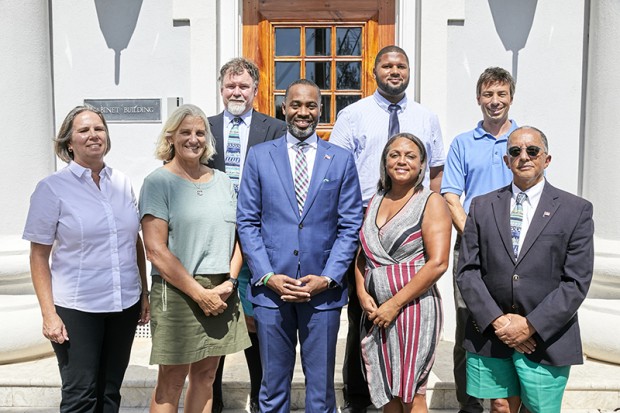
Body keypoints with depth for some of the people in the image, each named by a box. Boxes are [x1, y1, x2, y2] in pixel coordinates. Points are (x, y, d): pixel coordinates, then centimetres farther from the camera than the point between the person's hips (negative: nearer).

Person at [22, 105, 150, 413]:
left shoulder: (123, 184, 5)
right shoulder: (52, 188, -5)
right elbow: (39, 255, -5)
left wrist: (145, 294, 9)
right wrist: (49, 314, -10)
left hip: (125, 305, 4)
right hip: (76, 309, -4)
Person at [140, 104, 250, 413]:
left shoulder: (222, 181, 11)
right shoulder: (158, 181, -5)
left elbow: (236, 235, 11)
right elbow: (155, 250, -12)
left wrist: (229, 282, -5)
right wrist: (199, 293, -13)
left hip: (221, 293, 5)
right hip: (178, 293, -5)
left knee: (205, 375, 14)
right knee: (172, 381, 5)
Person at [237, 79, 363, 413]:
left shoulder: (341, 160, 5)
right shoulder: (259, 156, 5)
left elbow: (350, 226, 2)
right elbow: (247, 222, 2)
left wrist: (327, 278, -8)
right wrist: (267, 276, -7)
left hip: (323, 291, 0)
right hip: (271, 289, 0)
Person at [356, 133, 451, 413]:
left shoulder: (431, 202, -5)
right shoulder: (375, 202, 13)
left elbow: (438, 263, -14)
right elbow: (363, 255, 16)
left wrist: (395, 304, -15)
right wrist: (362, 293, -2)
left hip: (413, 308, -5)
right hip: (376, 312, 6)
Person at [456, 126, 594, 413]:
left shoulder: (576, 210, 0)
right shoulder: (482, 207, 5)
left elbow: (576, 282, -6)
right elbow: (467, 271, 0)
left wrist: (531, 326, -13)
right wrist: (497, 320, -10)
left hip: (546, 339, -1)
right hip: (489, 335, 2)